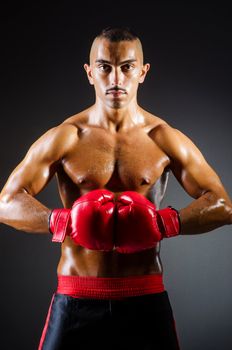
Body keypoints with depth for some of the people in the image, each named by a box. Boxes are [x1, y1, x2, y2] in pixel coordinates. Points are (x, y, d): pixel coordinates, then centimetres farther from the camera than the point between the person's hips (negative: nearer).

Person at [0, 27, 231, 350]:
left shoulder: (166, 140, 1)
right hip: (76, 299, 0)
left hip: (145, 298, 1)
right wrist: (62, 222, -22)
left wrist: (164, 224, -20)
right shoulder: (63, 138, 0)